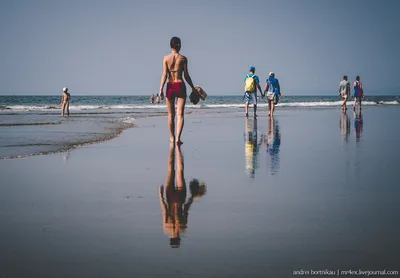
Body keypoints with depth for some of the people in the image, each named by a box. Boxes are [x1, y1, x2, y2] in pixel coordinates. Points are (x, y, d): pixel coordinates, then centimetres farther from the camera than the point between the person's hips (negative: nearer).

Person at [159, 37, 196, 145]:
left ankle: (172, 137, 27)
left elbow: (164, 74, -6)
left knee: (171, 114, 14)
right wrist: (193, 88, 10)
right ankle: (178, 138, -18)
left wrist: (161, 89, -8)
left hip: (170, 86, 1)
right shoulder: (183, 58, 0)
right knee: (180, 114, -4)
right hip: (180, 86, -1)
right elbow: (186, 75, 0)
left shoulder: (166, 58, 2)